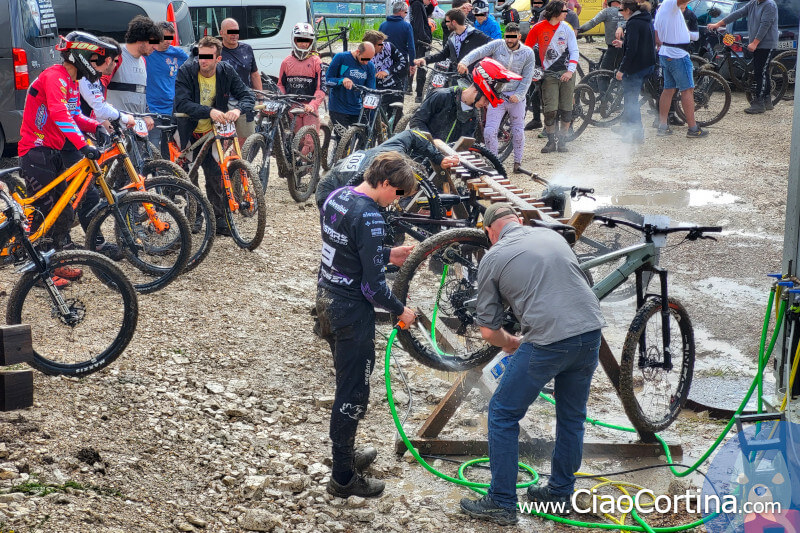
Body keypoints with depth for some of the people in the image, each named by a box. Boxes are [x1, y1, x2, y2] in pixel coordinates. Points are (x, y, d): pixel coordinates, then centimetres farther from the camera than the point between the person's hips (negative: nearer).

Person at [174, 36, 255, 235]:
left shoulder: (226, 71, -7)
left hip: (212, 132, 2)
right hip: (188, 132, -2)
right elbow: (182, 103, -26)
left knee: (215, 175, -1)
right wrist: (209, 111, -41)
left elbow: (247, 96, -9)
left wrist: (237, 110, -32)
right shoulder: (186, 71, -16)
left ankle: (219, 219, 10)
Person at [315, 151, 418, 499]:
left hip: (326, 298, 9)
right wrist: (400, 311, -7)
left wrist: (388, 255, 11)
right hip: (352, 312, -9)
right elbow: (373, 285, -22)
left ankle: (346, 453, 38)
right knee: (354, 394, 3)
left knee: (347, 384, 23)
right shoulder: (368, 217, -24)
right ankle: (343, 478, 13)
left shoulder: (336, 196, 4)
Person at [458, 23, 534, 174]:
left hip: (516, 97, 1)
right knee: (489, 131, -9)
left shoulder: (528, 53, 2)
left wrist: (518, 95, -12)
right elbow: (479, 51, -15)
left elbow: (527, 77, 1)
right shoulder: (497, 45, 0)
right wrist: (464, 61, -34)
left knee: (518, 133, 5)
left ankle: (518, 163, 22)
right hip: (496, 95, 0)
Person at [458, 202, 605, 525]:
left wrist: (509, 343, 28)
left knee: (503, 415, 9)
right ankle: (560, 493, 33)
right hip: (590, 332, 6)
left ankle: (502, 504, 12)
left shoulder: (492, 259, 5)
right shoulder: (552, 236, 19)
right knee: (572, 416, 22)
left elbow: (488, 331, 7)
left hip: (548, 340, -6)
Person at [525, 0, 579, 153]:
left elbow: (574, 51, 4)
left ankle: (562, 140, 14)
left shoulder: (567, 28, 5)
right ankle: (551, 141, 7)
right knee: (550, 110, -10)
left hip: (566, 73, 2)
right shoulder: (538, 28, 0)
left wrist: (570, 71, -9)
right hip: (549, 74, -2)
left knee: (566, 109, 1)